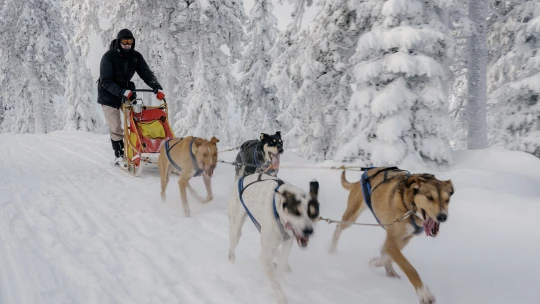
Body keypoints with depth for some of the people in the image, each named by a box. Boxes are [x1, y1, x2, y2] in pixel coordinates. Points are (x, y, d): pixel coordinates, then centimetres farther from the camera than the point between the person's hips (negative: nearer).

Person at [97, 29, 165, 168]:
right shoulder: (109, 57, -17)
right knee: (116, 128, -5)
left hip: (127, 91, 4)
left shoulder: (136, 56, -4)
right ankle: (119, 156, 8)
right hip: (109, 95, -4)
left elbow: (146, 73, -12)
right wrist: (122, 92, -37)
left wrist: (157, 88, -29)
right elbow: (106, 81, -22)